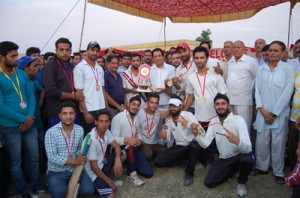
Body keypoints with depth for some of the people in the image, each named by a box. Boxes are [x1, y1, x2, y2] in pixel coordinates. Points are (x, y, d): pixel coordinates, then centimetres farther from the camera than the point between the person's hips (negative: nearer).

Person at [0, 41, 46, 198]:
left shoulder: (21, 74, 6)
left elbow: (31, 96, 6)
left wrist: (30, 117, -8)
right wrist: (23, 119, -15)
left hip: (29, 124, 5)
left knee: (34, 157, 16)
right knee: (16, 161, 12)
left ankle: (37, 185, 35)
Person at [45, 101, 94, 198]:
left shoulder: (80, 130, 0)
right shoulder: (51, 132, -15)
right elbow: (52, 157, -17)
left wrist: (79, 159, -13)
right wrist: (74, 161, -17)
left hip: (75, 169, 3)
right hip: (57, 171, -3)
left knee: (88, 190, -16)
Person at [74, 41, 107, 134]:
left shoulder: (100, 68, 13)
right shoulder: (80, 67, -6)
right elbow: (78, 92, -10)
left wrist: (107, 107, 9)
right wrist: (85, 113, -14)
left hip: (101, 109, 6)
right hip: (89, 110, -6)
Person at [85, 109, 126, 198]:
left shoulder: (106, 132, -6)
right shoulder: (92, 139, -29)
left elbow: (116, 146, 2)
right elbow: (93, 166, -24)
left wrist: (117, 159, -22)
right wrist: (110, 182, -17)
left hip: (102, 163, 9)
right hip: (93, 171, -9)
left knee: (123, 155, 0)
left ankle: (106, 180, 8)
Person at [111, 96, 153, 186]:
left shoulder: (137, 118, 11)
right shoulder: (118, 118, -13)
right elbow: (113, 138, -18)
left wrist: (139, 140, 1)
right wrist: (126, 140, -36)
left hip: (134, 149, 6)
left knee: (148, 172, -7)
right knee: (131, 148, -41)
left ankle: (130, 165, 18)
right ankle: (132, 174, -19)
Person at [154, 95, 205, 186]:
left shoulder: (188, 115, -12)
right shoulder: (168, 120, 3)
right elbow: (168, 139, 8)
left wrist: (188, 125, -40)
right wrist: (164, 137, -17)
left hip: (193, 145, -4)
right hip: (179, 147, 4)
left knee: (194, 145, -41)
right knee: (158, 161, -13)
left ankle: (189, 173, -15)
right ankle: (186, 159, 6)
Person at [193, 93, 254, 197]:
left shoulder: (238, 119, -23)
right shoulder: (213, 122, -5)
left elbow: (248, 148, -33)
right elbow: (205, 144, -9)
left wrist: (237, 141, -55)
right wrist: (196, 134, -28)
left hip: (241, 155, -4)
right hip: (224, 158, 4)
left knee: (248, 160, -39)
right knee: (209, 182, -7)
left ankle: (241, 182, -4)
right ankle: (232, 170, 21)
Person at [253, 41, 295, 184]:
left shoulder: (288, 69, -4)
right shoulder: (261, 69, 6)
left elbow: (287, 93, -7)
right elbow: (257, 90, 6)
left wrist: (274, 113, -8)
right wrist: (262, 110, -5)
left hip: (280, 114, -3)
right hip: (263, 113, 3)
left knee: (278, 144, 4)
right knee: (261, 142, 8)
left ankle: (278, 172, 19)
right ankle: (262, 167, 27)